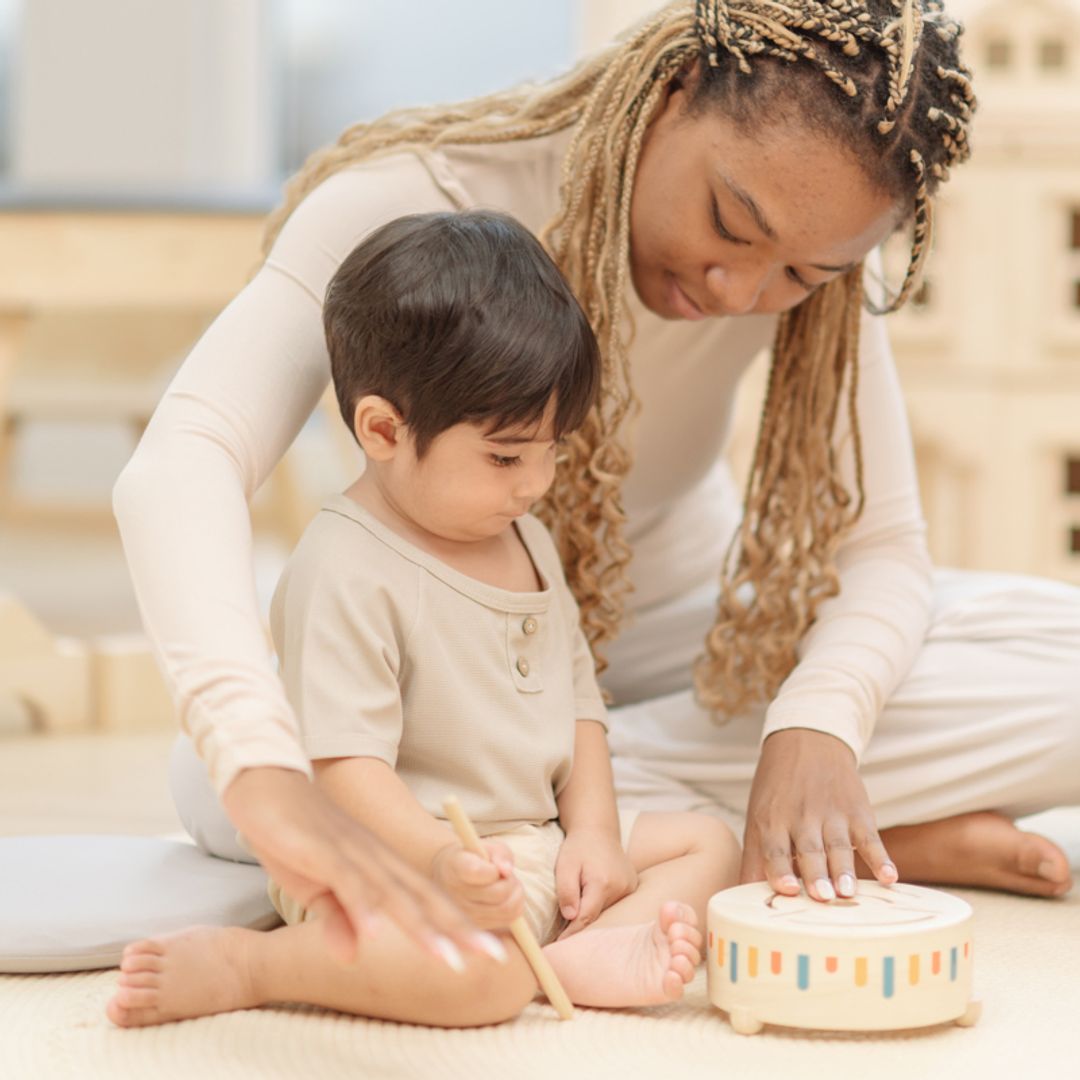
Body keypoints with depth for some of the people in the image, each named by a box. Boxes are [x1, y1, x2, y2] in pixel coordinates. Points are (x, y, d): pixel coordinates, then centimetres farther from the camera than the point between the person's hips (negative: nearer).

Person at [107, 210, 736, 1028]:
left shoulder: (528, 542, 12)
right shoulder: (345, 574, -17)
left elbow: (577, 700, 17)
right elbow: (341, 763, -22)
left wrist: (592, 830, 2)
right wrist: (440, 861, -35)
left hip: (540, 846, 9)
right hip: (396, 860, -9)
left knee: (708, 843, 7)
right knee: (487, 975, -35)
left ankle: (592, 953, -20)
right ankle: (243, 964, -20)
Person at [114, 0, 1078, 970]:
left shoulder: (812, 247, -17)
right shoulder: (409, 205, -29)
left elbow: (881, 544, -16)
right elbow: (181, 463, -43)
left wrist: (816, 725, -39)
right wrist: (269, 780, -60)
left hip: (677, 627, 1)